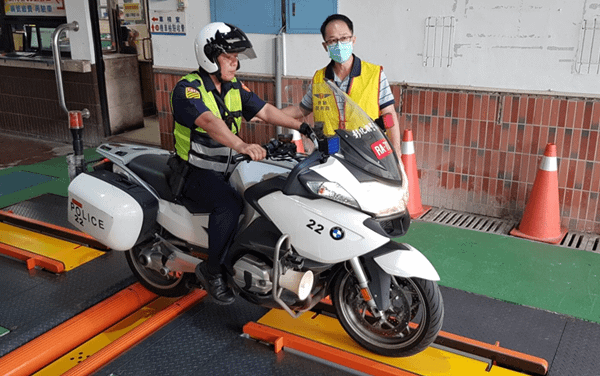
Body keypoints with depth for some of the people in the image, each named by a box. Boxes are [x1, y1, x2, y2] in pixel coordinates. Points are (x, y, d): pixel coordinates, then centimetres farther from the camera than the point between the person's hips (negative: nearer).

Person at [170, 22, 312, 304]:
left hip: (227, 168, 8)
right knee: (229, 204, -32)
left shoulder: (234, 88, 8)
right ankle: (212, 270, -15)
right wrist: (242, 146, -52)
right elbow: (209, 122, -36)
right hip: (196, 172, -7)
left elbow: (264, 111, 5)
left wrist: (302, 127, -7)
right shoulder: (187, 89, -17)